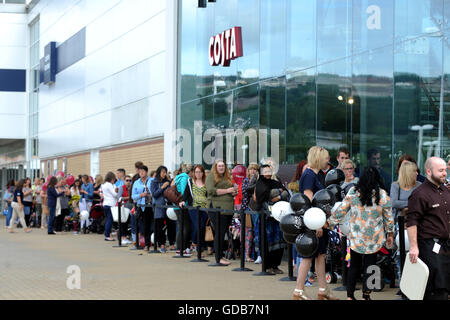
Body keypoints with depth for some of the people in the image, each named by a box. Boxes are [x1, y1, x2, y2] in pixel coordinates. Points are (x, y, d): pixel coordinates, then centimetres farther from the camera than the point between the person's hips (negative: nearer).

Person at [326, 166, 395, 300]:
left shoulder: (353, 192, -5)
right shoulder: (382, 195, -6)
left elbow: (341, 211, 2)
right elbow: (389, 217, 3)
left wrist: (329, 222, 14)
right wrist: (390, 233, 15)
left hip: (355, 237, 1)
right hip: (374, 238, -1)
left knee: (354, 266, 12)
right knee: (369, 267, 7)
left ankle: (350, 295, 16)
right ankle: (366, 295, 7)